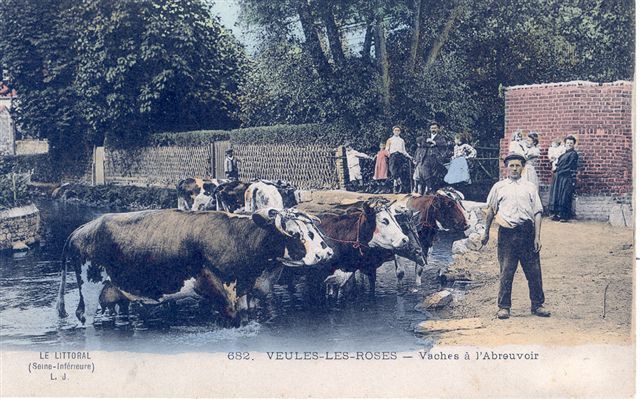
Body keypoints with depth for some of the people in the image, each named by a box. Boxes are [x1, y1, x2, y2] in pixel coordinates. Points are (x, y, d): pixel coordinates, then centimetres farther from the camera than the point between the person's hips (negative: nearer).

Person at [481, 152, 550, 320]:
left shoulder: (530, 187, 13)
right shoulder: (499, 187, 13)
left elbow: (537, 213, 8)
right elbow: (491, 211, 19)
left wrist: (537, 237, -1)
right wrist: (486, 233, 17)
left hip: (527, 231, 1)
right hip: (507, 232, -1)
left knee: (534, 271, 2)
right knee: (506, 271, -1)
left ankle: (537, 305, 13)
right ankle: (504, 306, 8)